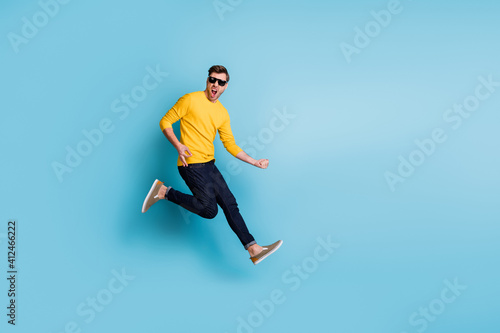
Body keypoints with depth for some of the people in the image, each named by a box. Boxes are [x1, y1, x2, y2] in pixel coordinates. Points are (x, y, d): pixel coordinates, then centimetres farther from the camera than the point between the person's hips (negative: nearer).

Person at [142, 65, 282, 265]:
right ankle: (164, 192, -1)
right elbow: (165, 122, -3)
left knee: (230, 204, 4)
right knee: (209, 209, -14)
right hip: (191, 164, -7)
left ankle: (254, 250, 7)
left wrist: (255, 162, 10)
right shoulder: (191, 100, -5)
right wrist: (178, 145, -19)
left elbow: (230, 144, 17)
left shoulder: (222, 113, 14)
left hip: (209, 165, 7)